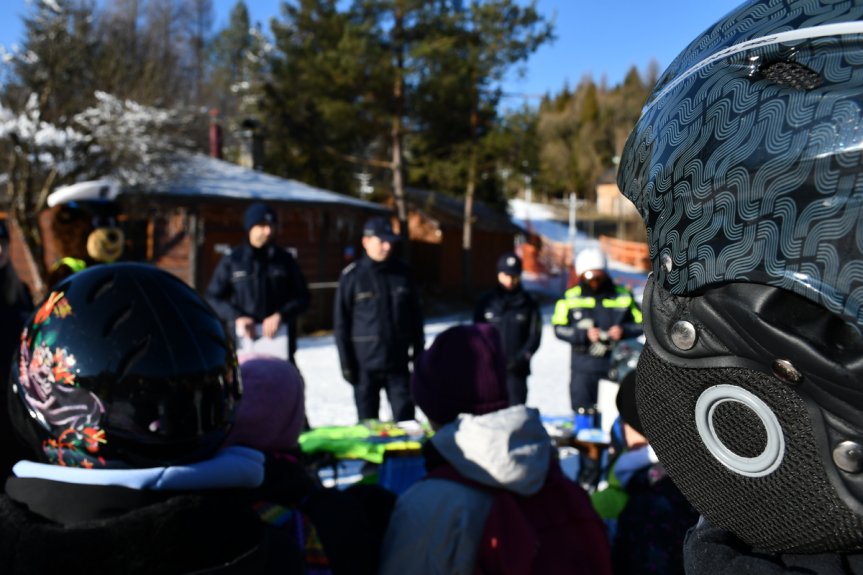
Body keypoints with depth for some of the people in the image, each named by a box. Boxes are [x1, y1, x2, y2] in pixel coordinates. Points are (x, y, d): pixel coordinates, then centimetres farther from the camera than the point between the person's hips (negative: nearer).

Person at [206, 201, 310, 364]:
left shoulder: (285, 260, 7)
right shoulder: (232, 261, 5)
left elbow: (302, 297, 9)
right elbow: (213, 297, 7)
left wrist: (281, 315, -9)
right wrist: (236, 317, -9)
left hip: (280, 343, 1)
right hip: (243, 342, -1)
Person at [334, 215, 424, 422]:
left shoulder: (402, 272, 4)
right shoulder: (351, 276, -5)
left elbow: (416, 315, 11)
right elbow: (341, 324, -4)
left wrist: (418, 352, 10)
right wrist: (346, 363, -6)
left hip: (398, 361, 2)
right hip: (365, 364, -2)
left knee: (405, 419, 6)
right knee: (368, 422, 10)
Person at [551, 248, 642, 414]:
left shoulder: (622, 296, 5)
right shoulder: (571, 298, 0)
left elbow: (640, 323, 9)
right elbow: (559, 328, -4)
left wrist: (623, 330, -10)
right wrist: (584, 334, -17)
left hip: (616, 365, 1)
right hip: (584, 367, -1)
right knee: (583, 410, 4)